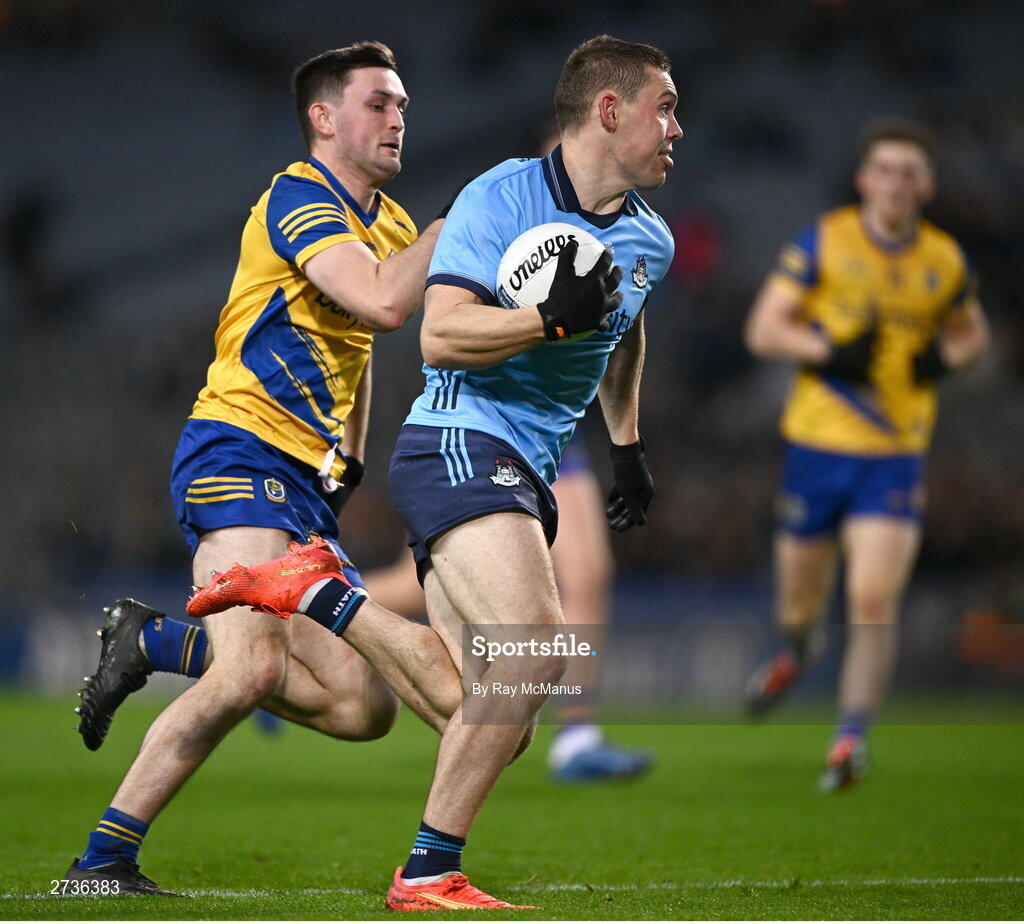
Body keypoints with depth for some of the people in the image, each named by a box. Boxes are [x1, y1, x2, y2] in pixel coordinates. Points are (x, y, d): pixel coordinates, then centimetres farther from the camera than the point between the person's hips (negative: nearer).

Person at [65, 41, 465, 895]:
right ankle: (102, 861, -19)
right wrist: (460, 216, -16)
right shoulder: (298, 199, -9)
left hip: (307, 482, 9)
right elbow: (381, 303, -25)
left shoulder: (391, 226, 20)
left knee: (362, 706, 0)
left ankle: (153, 641, 12)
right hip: (239, 451, -9)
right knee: (251, 668, -28)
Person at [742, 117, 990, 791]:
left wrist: (947, 357, -3)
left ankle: (852, 736, -6)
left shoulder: (946, 262, 3)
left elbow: (972, 331, 20)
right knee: (800, 593, 13)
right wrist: (829, 349, -20)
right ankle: (797, 650, 49)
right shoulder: (824, 242, -4)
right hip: (817, 440, 0)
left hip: (895, 455, 0)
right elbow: (763, 328, -4)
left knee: (874, 601, -15)